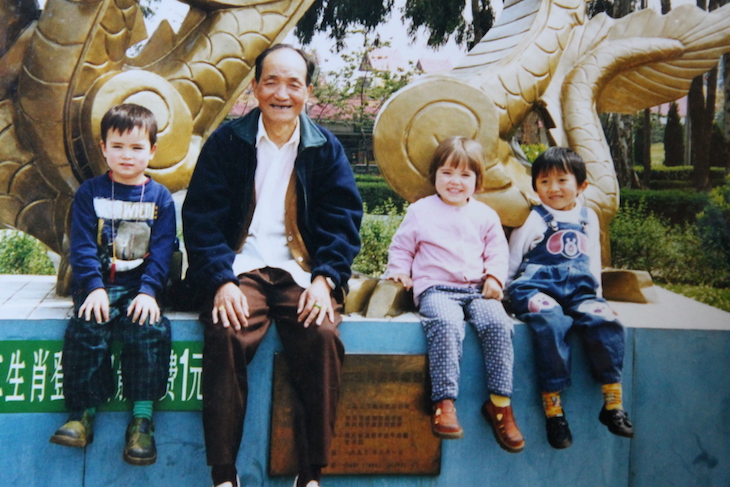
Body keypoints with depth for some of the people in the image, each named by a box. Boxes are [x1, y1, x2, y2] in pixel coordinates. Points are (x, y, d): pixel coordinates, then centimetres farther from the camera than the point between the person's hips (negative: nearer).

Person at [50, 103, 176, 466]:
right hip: (98, 284, 0)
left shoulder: (160, 198, 8)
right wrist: (95, 287, -15)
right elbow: (82, 246, -1)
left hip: (140, 286, 0)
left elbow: (162, 250, 0)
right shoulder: (90, 192, 8)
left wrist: (149, 291, -15)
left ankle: (142, 418, -20)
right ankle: (84, 413, -15)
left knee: (151, 328, -27)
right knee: (86, 328, -26)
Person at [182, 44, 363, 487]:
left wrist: (325, 280, -12)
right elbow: (202, 218, 0)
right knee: (225, 335, -30)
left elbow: (343, 220, 5)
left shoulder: (326, 149, 10)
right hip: (241, 268, 0)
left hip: (301, 272, 1)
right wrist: (221, 281, -16)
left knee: (323, 336, -28)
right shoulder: (227, 142, 6)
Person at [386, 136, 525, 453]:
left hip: (477, 289, 3)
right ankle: (444, 401, -32)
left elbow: (497, 252, 19)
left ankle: (500, 402, -20)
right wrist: (399, 270, -1)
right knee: (447, 323, -36)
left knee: (497, 322, -28)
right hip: (436, 289, -2)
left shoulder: (485, 215, 18)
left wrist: (494, 277, -1)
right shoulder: (420, 211, 13)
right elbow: (401, 246, 18)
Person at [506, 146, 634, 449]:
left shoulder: (589, 218, 21)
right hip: (537, 288, -3)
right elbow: (511, 259, 13)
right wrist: (504, 290, 8)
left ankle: (612, 402, -19)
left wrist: (595, 292, 19)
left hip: (580, 290, 4)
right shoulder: (532, 218, 9)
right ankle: (553, 407, -30)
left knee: (604, 322, -27)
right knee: (551, 323, -35)